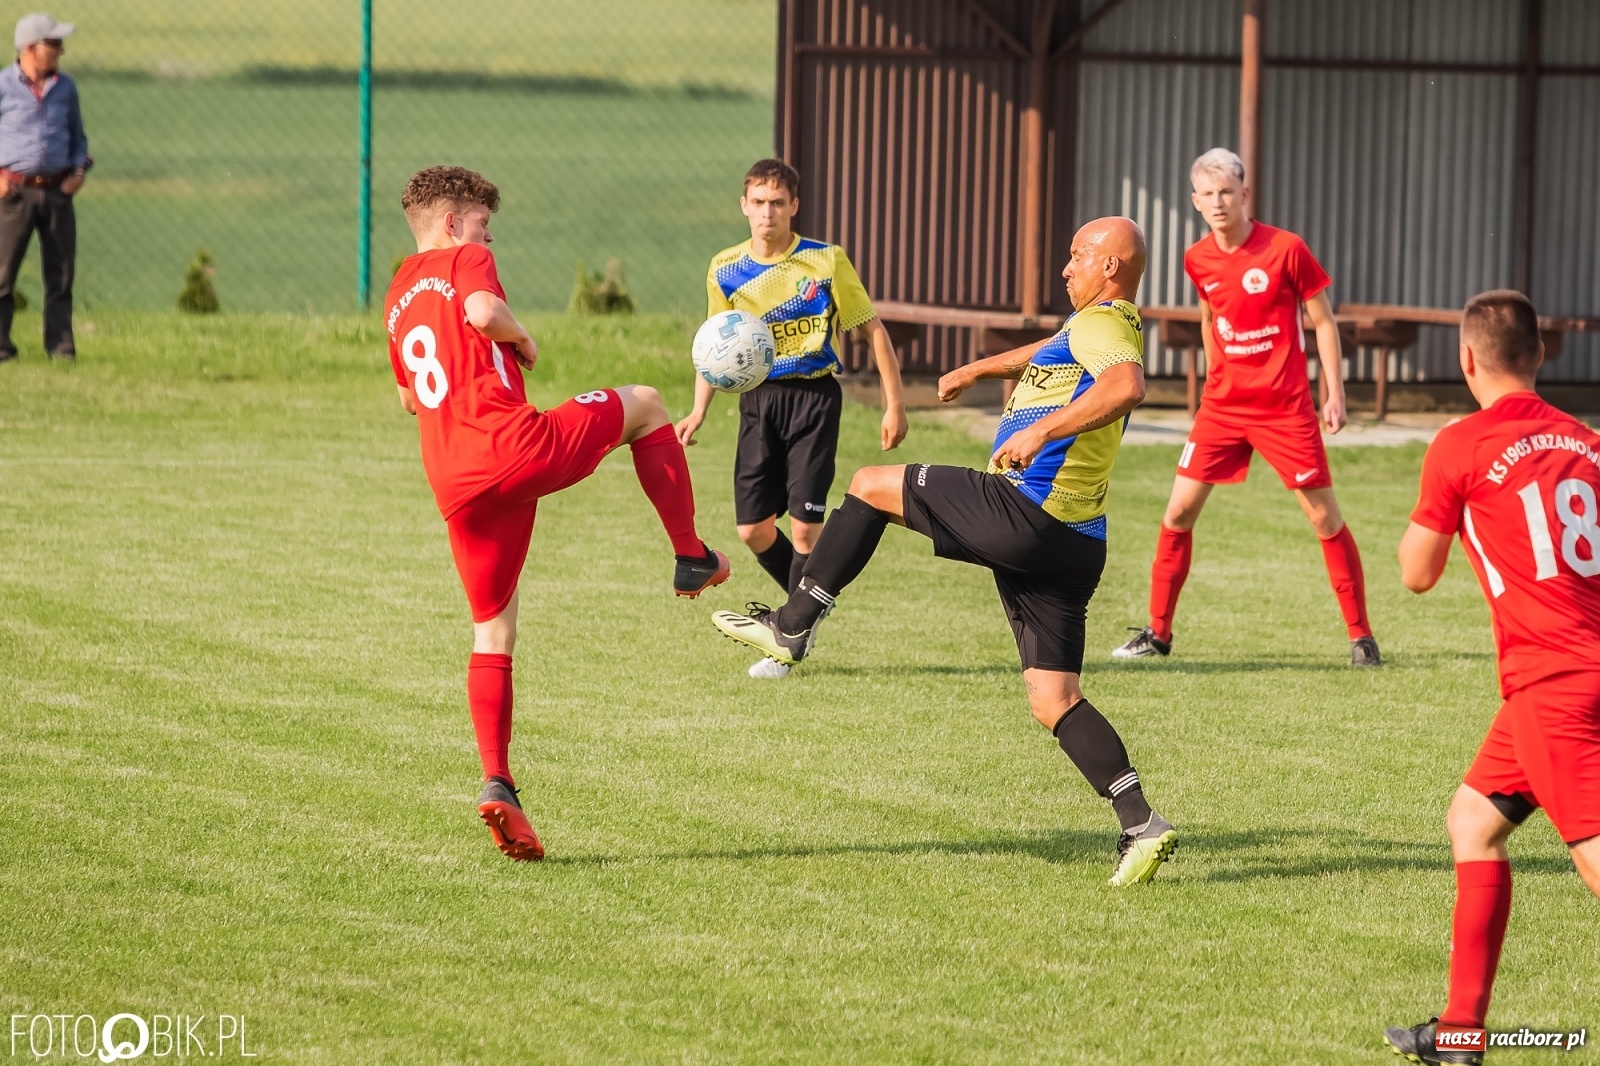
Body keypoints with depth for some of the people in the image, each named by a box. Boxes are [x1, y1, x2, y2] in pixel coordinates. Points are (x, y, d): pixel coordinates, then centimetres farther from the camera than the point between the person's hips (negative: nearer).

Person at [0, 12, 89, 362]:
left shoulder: (65, 87, 11)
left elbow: (77, 135, 21)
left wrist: (79, 168, 5)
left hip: (57, 190, 4)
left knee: (61, 270, 3)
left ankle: (60, 343, 9)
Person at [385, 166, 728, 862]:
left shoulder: (397, 297, 26)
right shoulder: (465, 260, 4)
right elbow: (482, 311, -19)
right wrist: (524, 341, 0)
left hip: (455, 485, 7)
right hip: (515, 444, -7)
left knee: (493, 632, 14)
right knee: (644, 405, 17)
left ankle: (497, 785, 0)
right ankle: (692, 558, 15)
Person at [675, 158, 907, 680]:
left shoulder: (826, 262, -8)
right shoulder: (725, 270, 2)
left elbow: (872, 330, 1)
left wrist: (893, 404, -3)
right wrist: (699, 411, 5)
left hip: (813, 396, -4)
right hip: (759, 398, 4)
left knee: (804, 524, -9)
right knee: (753, 528, 1)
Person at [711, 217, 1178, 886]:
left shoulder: (1100, 325, -9)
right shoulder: (1105, 328, 22)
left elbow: (1126, 384, -32)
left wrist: (1040, 430, -35)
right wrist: (980, 369, 51)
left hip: (1020, 513, -9)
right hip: (1070, 546, 9)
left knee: (869, 486, 8)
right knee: (1054, 701, 6)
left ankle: (791, 626, 9)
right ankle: (1141, 826, -6)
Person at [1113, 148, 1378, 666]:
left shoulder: (1286, 249, -11)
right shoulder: (1198, 260, 2)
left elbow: (1323, 321, -3)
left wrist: (1335, 393, -8)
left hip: (1286, 406, -4)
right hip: (1223, 405, 4)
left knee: (1325, 517, -2)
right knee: (1179, 511, -1)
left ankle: (1360, 636, 8)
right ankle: (1158, 632, 10)